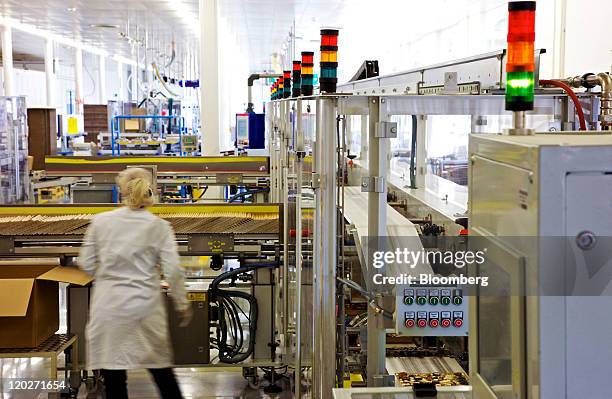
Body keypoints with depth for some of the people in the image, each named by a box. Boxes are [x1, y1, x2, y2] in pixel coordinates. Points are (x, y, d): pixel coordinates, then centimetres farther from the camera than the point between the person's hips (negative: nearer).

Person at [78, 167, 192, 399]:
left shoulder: (100, 221, -2)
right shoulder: (159, 226, -4)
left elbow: (86, 264, 3)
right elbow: (172, 271, -5)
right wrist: (182, 304, 7)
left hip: (110, 305, 0)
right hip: (145, 305, 1)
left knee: (113, 373, 6)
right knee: (161, 367, 16)